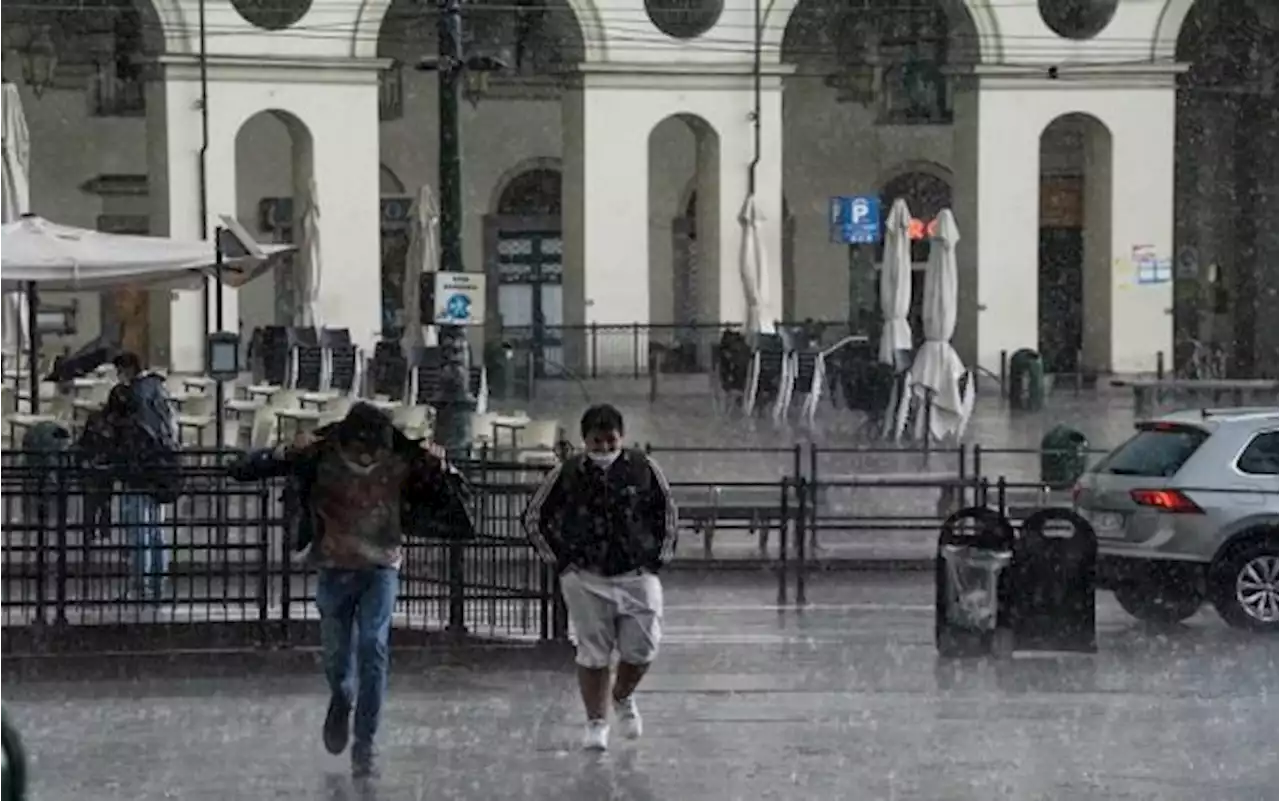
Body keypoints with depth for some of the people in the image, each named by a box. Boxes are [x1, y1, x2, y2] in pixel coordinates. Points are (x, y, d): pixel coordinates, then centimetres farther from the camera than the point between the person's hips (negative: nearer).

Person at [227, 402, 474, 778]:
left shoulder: (401, 462, -10)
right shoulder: (320, 458, -13)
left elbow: (460, 496, 1)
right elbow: (243, 471, -14)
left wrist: (441, 469, -19)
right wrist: (283, 455, -31)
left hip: (381, 568, -1)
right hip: (335, 569, 1)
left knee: (373, 648, -16)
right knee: (337, 652, 10)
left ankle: (365, 746, -12)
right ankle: (341, 701, 46)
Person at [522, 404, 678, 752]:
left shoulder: (643, 469, -3)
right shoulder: (567, 474, -5)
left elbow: (667, 511, 13)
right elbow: (534, 518, 6)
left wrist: (661, 554, 6)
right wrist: (558, 560, 1)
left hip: (638, 576, 1)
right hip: (586, 580, -1)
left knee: (641, 649, 0)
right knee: (592, 654, -1)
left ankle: (622, 698, 29)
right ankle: (596, 721, 11)